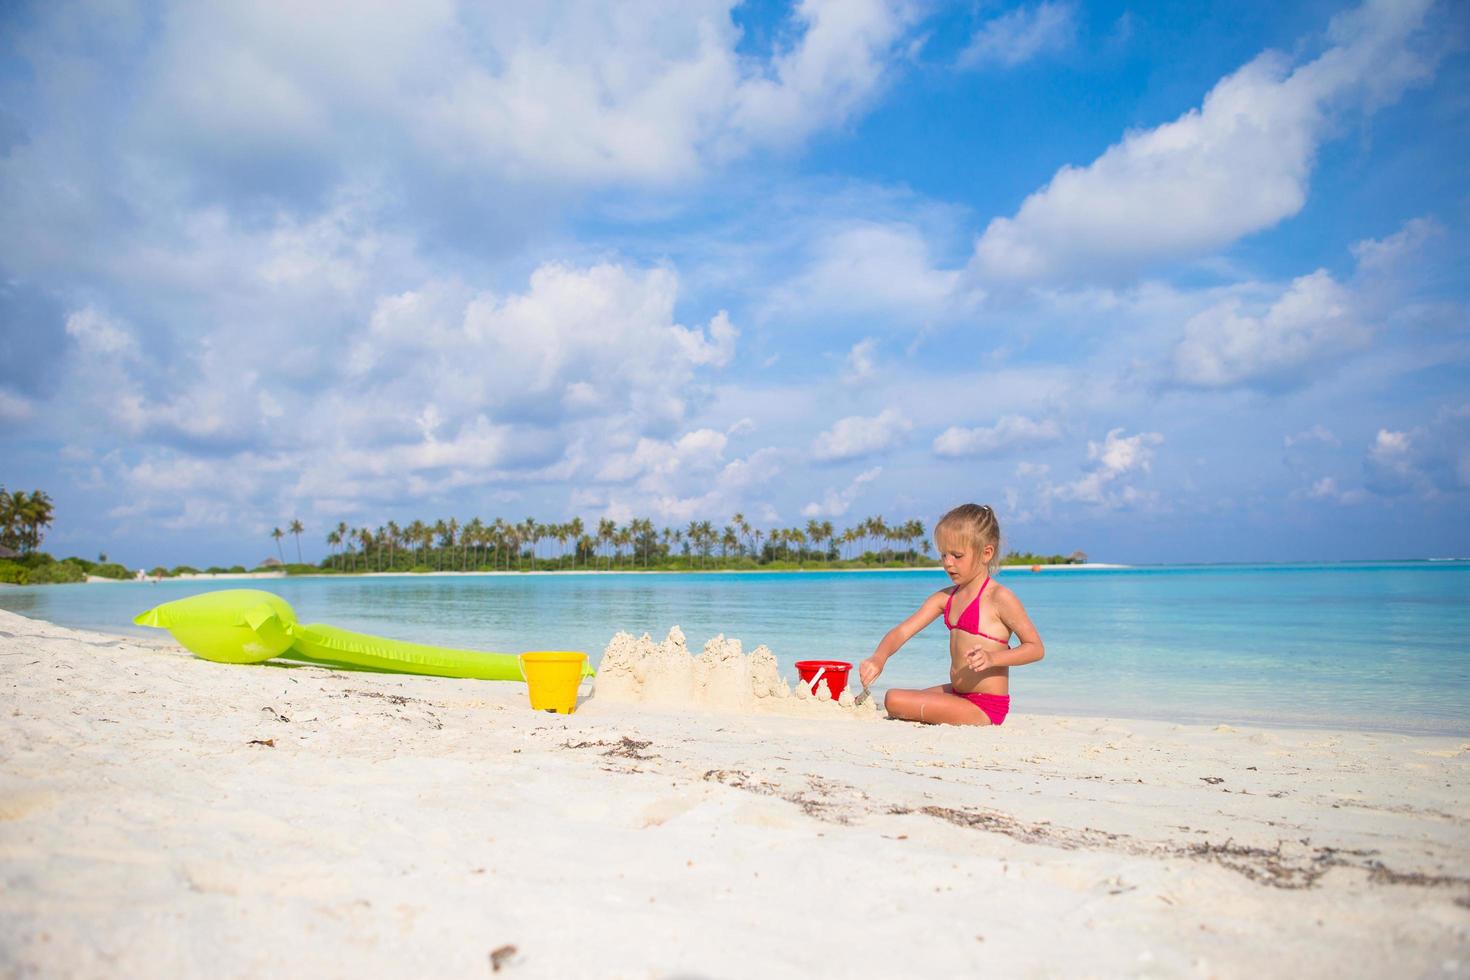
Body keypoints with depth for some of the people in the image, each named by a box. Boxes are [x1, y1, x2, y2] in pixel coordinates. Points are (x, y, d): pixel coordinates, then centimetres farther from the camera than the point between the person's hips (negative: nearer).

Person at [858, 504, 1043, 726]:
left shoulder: (999, 597, -14)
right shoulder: (946, 597, 8)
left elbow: (1036, 648, -11)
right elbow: (903, 631, 0)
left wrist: (993, 658, -28)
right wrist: (879, 658, -20)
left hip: (983, 708, -8)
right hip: (957, 694, 9)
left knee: (894, 700, -18)